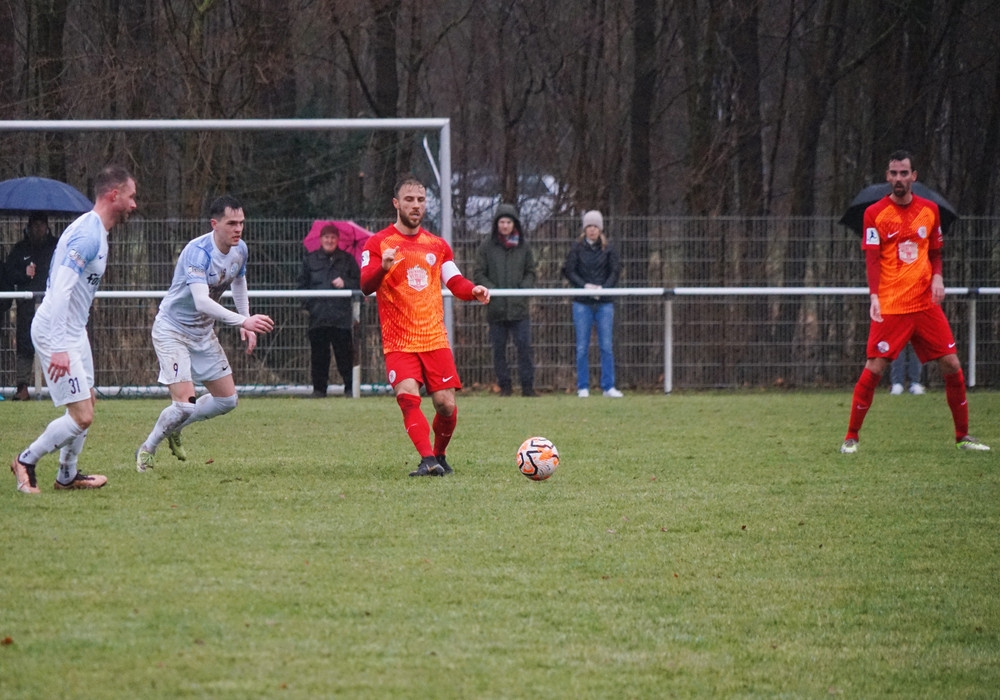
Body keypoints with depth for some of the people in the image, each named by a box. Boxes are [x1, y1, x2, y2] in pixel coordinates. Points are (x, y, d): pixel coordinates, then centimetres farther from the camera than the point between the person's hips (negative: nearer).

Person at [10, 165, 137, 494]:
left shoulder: (94, 230, 11)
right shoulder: (88, 235, -22)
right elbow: (61, 290, -29)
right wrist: (59, 348, -32)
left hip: (74, 330, 11)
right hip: (56, 332, -11)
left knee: (87, 401, 21)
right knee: (81, 416, -11)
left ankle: (67, 476, 31)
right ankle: (26, 461, 6)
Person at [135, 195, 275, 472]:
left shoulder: (240, 249, -4)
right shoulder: (198, 252, -29)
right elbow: (201, 301, -41)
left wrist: (247, 326, 11)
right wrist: (243, 320, -48)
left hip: (203, 333, 8)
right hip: (172, 331, -8)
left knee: (227, 399, 6)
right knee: (185, 403, -18)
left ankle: (173, 428, 28)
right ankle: (147, 450, 6)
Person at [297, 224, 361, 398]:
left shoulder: (347, 259, 11)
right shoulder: (310, 259, 13)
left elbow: (359, 282, 12)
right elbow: (301, 284, 12)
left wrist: (345, 283, -7)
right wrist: (307, 304, -2)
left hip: (341, 316, -1)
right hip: (317, 315, 1)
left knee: (345, 353, -3)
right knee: (319, 354, 1)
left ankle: (350, 387, 4)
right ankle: (319, 388, 8)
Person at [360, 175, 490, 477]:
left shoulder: (437, 245, 13)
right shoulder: (378, 243, 0)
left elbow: (455, 282, 12)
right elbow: (365, 285, -11)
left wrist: (474, 291, -11)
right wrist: (383, 267, -33)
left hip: (435, 339, 3)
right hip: (399, 341, -3)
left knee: (446, 404, -3)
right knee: (408, 396, -23)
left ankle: (439, 455, 21)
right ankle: (428, 460, -29)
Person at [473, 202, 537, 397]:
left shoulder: (524, 247, 9)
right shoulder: (486, 247, 4)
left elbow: (530, 273, 14)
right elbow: (479, 274, 4)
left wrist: (524, 288, -4)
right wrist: (492, 289, -11)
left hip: (519, 307, 0)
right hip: (496, 307, 0)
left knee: (524, 346, -6)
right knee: (499, 349, 3)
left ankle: (527, 386, -2)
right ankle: (504, 386, 10)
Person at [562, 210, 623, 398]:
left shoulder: (608, 249, 5)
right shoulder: (577, 248, 4)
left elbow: (615, 271, 0)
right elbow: (569, 271, -1)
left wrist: (603, 288, -15)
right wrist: (585, 286, -15)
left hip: (604, 303, 0)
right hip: (582, 303, 0)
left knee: (606, 346, -2)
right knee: (582, 347, 1)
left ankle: (608, 387, 2)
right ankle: (583, 388, 7)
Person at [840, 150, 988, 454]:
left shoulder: (929, 209, 9)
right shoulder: (875, 213, -3)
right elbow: (872, 259, -9)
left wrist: (937, 277, -3)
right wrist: (875, 297, -23)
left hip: (926, 303, 4)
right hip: (890, 307, -4)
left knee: (952, 365, 1)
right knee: (874, 368, -9)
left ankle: (963, 436, 13)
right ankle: (851, 437, 3)